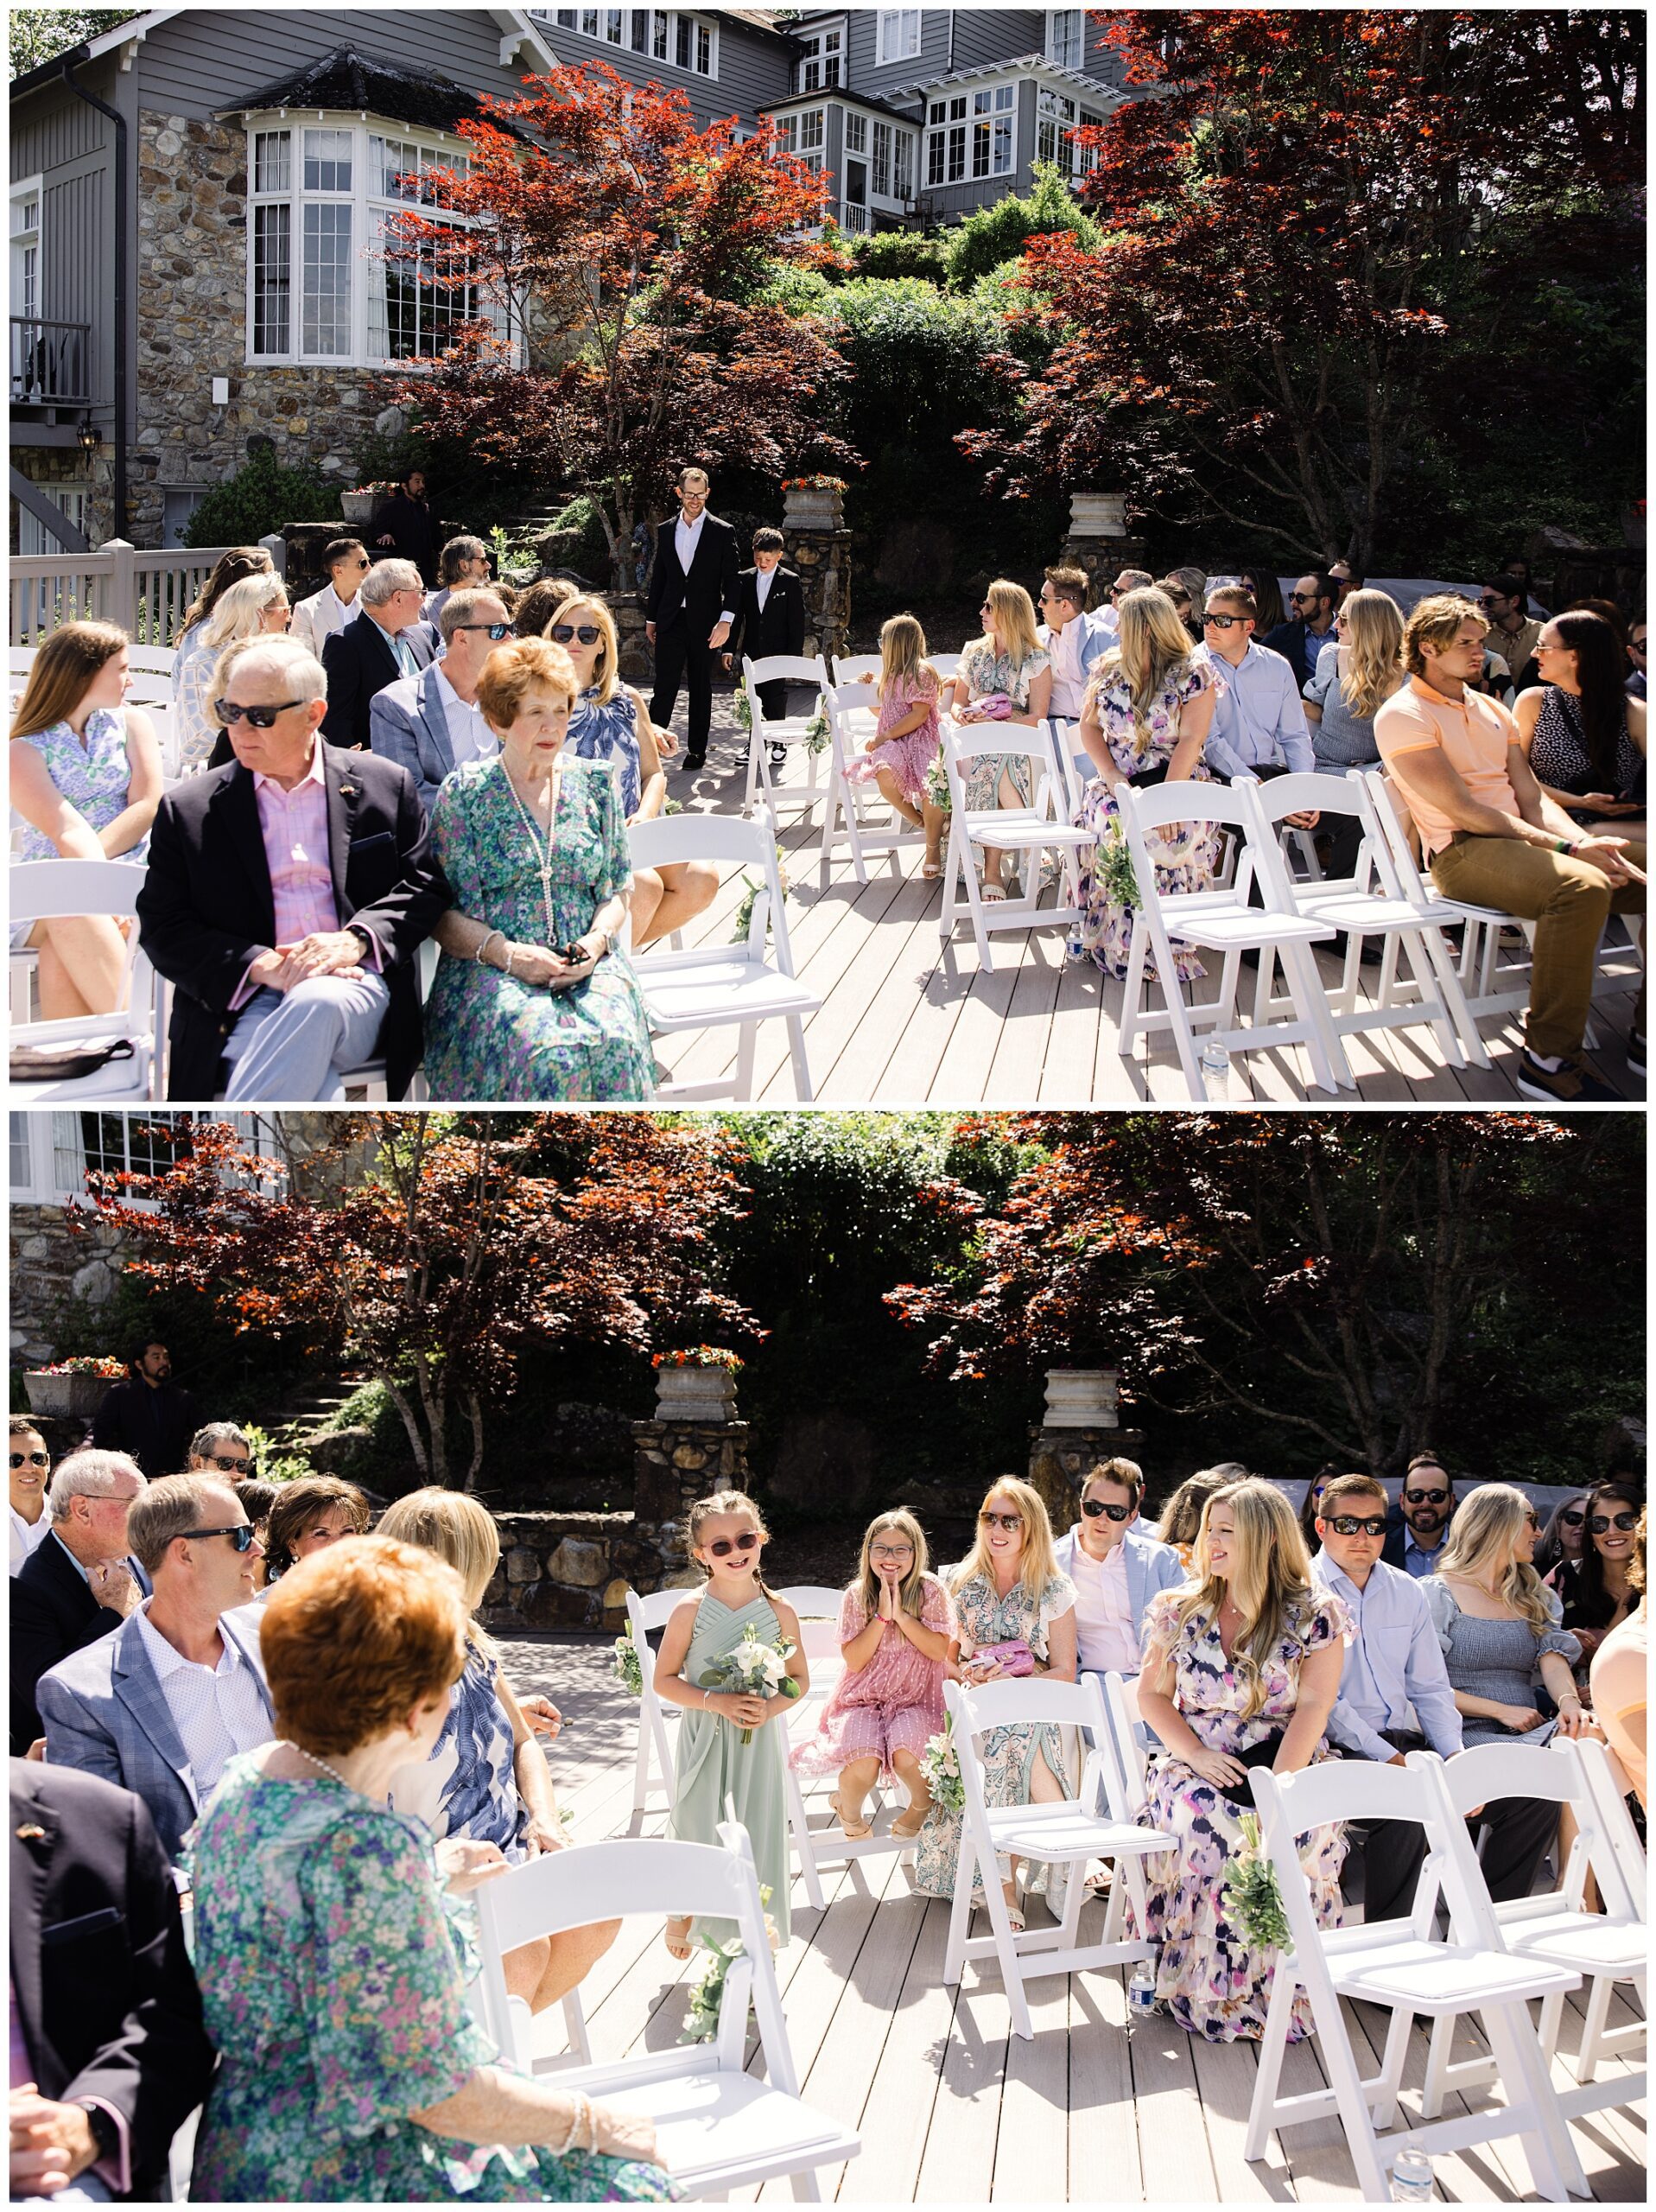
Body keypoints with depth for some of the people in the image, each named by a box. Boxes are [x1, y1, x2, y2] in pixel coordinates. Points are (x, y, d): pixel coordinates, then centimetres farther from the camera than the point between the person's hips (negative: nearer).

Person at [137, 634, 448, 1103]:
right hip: (242, 1005, 0)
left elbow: (425, 888, 10)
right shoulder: (188, 809, 12)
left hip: (353, 988, 1)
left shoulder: (384, 786, 14)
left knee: (317, 1004, -38)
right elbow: (164, 928, 5)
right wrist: (262, 967, -12)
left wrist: (356, 940, -11)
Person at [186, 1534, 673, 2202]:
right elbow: (427, 2090, -25)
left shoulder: (244, 1780, 1)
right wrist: (591, 2122, -12)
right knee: (628, 2185, 2)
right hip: (340, 2181, -9)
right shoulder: (367, 1846, -28)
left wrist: (429, 1874, 30)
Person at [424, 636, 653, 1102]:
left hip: (588, 960, 2)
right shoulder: (463, 793, 5)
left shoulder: (595, 784, 15)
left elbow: (617, 890, 16)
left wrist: (597, 939, -6)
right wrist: (510, 954, -16)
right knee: (545, 1050, -35)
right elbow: (445, 913, 1)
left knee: (616, 1041, -32)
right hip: (490, 966, -2)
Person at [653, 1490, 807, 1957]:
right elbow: (664, 1680, -6)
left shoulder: (780, 1611, -4)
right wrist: (717, 1701, -19)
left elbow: (800, 1678, 6)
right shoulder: (691, 1611, -9)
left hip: (759, 1741, 2)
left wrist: (770, 1706, -15)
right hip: (705, 1738, -1)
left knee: (757, 1832, 4)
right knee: (699, 1830, 4)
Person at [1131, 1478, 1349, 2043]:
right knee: (1208, 1823, -33)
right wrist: (1195, 1753, -8)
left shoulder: (1316, 1615, 1)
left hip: (1284, 1766, -1)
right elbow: (1151, 1693, 10)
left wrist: (1279, 1784, -19)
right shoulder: (1179, 1610, 11)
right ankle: (1212, 1995, -22)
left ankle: (1279, 1991, -19)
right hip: (1197, 1767, 2)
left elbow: (1314, 1704, -6)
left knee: (1296, 1834, -34)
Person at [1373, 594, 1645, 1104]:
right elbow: (1464, 811, -12)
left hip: (1526, 839, 8)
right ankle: (1548, 1060, -32)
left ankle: (1647, 1039, -2)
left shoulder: (1491, 710, 21)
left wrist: (1588, 842, -7)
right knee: (1580, 885, -36)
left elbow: (1531, 798, 14)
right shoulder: (1403, 716, -4)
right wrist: (1569, 848, -16)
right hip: (1462, 852, -8)